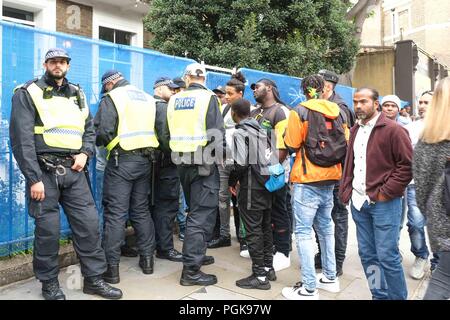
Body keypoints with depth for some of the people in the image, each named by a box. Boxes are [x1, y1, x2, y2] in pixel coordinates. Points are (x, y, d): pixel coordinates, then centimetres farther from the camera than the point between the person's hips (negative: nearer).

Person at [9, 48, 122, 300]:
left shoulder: (77, 94, 17)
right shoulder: (28, 93, 1)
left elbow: (89, 129, 19)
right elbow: (22, 139, -8)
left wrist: (85, 153, -2)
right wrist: (34, 178, -14)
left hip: (74, 171, 5)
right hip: (45, 171, -4)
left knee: (89, 223, 3)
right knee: (48, 229, 1)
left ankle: (94, 279, 16)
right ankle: (50, 284, 19)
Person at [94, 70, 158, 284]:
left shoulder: (111, 98, -3)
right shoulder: (148, 98, 15)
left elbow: (103, 132, -12)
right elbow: (157, 130, 13)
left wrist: (98, 142, 9)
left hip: (121, 161, -6)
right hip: (145, 159, 6)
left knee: (115, 214, -1)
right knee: (141, 211, 14)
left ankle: (112, 267, 2)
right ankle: (147, 259, 20)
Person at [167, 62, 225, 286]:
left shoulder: (174, 100, 9)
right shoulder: (208, 98, -8)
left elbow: (170, 130, 13)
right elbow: (217, 133, -12)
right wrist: (219, 154, -1)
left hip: (181, 161, 6)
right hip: (203, 163, -6)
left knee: (194, 210, 20)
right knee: (202, 214, -2)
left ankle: (196, 255, 32)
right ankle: (191, 270, -1)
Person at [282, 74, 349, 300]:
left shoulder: (300, 112, -9)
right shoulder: (339, 112, 7)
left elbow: (292, 145, -10)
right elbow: (346, 144, 10)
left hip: (308, 180, -6)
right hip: (330, 179, 6)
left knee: (303, 232, -2)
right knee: (325, 227, 19)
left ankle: (309, 289, 0)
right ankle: (330, 278, 29)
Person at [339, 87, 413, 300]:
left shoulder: (393, 130, -8)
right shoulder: (355, 131, 14)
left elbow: (408, 165, -12)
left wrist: (385, 193, -14)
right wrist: (346, 190, 10)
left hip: (383, 203, -7)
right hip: (359, 202, 7)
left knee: (387, 256, -1)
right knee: (367, 255, 13)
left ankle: (398, 296, 18)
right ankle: (379, 295, 29)